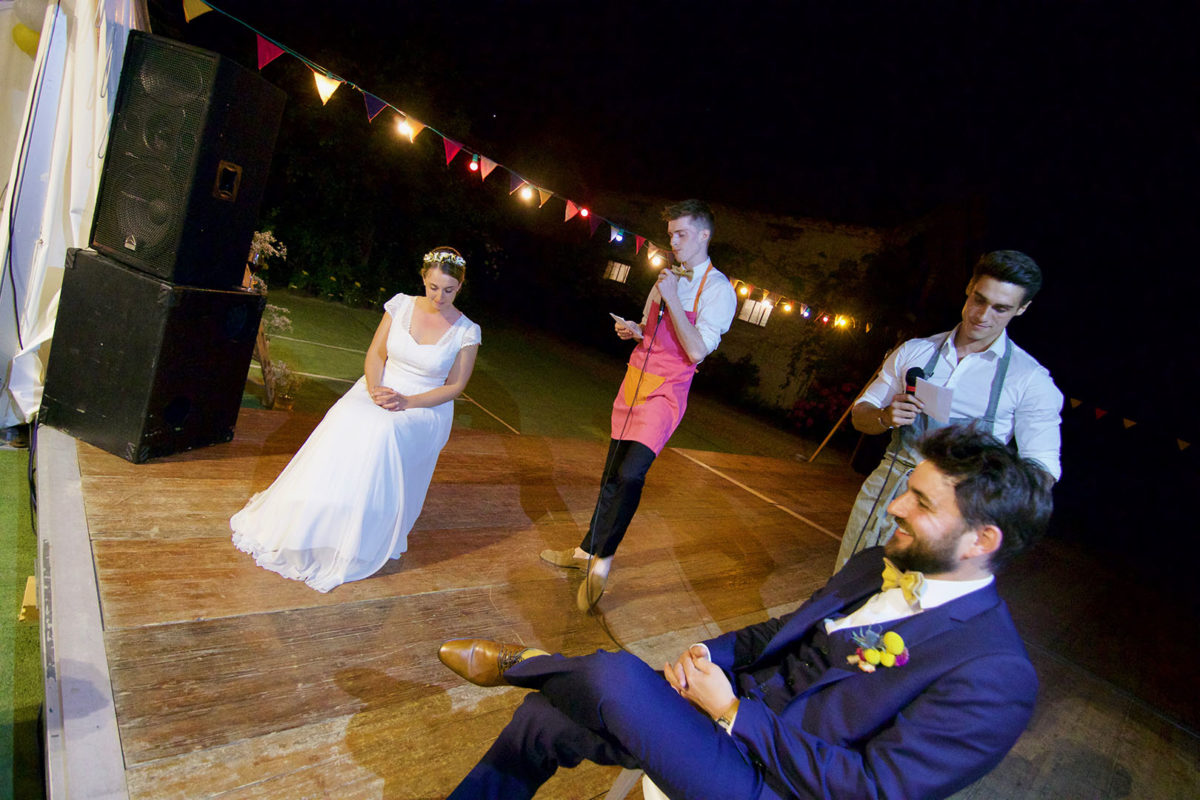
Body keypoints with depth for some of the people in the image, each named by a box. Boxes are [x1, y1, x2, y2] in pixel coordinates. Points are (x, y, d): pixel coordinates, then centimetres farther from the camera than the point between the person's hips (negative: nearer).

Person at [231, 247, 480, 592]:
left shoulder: (466, 332, -8)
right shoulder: (401, 305, 0)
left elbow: (455, 386, -5)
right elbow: (376, 353, 4)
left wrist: (407, 402, -16)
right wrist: (374, 387, -15)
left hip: (425, 407, -3)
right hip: (380, 390, 3)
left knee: (381, 431, -32)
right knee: (347, 420, -27)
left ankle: (350, 549, -17)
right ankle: (306, 525, -12)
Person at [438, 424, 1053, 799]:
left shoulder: (995, 676, -18)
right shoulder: (878, 566, 6)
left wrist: (734, 711, -19)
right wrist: (710, 656, -5)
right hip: (731, 705, 7)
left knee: (615, 674, -26)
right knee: (541, 720, -1)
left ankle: (518, 662, 7)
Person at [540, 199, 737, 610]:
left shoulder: (718, 290, -8)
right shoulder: (667, 277, 13)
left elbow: (697, 350, -18)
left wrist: (671, 299, -19)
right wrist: (633, 329, 1)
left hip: (665, 391, -7)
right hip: (636, 379, 7)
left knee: (631, 473, -21)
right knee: (612, 472, 13)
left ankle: (601, 562, -4)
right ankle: (587, 550, 26)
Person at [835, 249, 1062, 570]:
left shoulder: (1031, 380, -2)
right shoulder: (913, 351, 7)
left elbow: (1042, 469, -5)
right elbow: (860, 414, 10)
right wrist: (886, 417, -13)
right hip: (884, 491, 3)